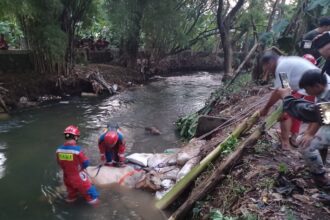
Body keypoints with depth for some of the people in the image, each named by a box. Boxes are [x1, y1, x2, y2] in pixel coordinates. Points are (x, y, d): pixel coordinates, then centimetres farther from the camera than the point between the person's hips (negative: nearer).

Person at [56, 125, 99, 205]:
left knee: (71, 189, 31)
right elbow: (86, 163, -19)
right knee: (86, 186, 19)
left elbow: (59, 163, 2)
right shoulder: (77, 149, -31)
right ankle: (92, 198, 34)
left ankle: (71, 197, 53)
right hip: (78, 176, -5)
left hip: (67, 175, 5)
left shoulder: (59, 150, -16)